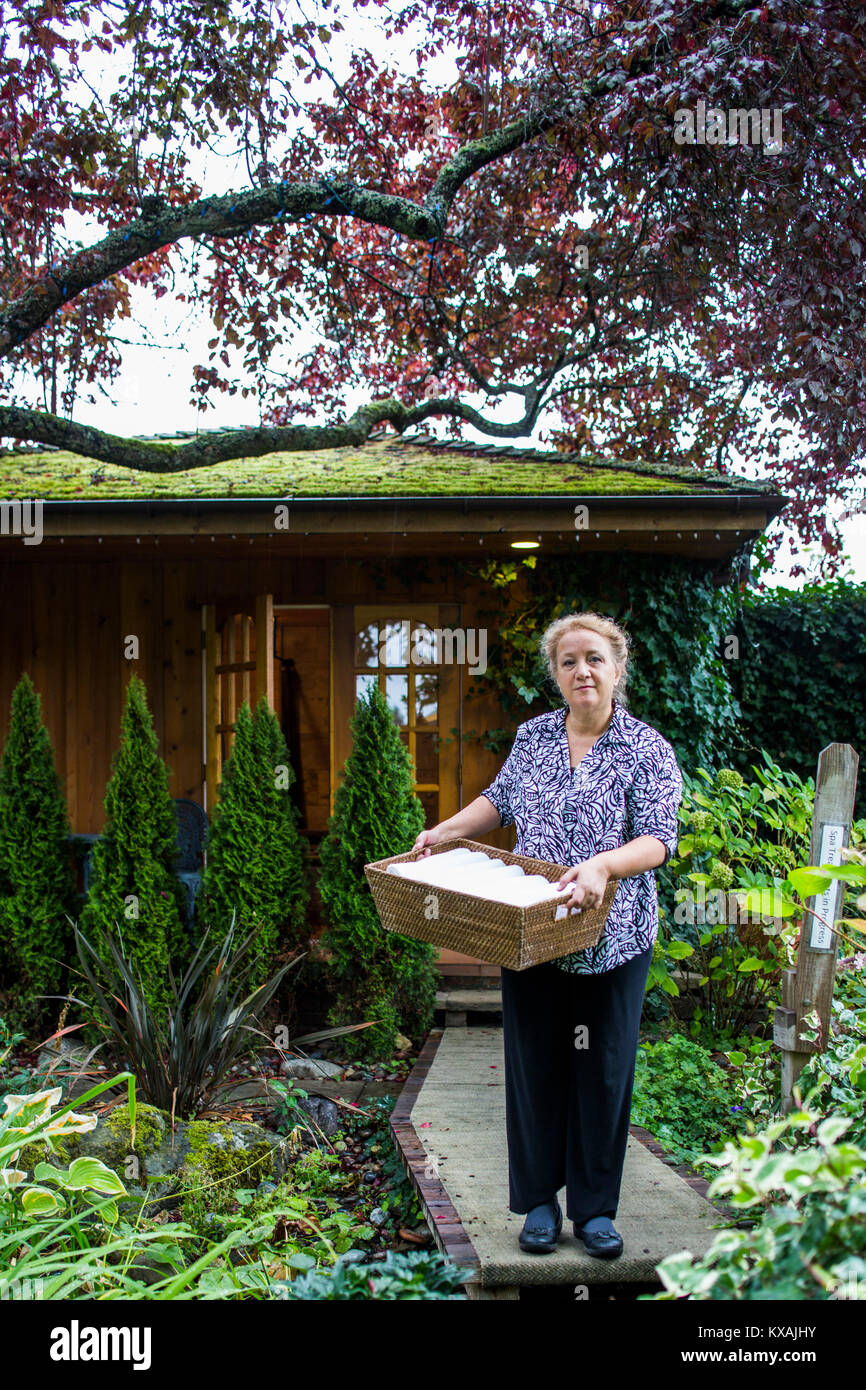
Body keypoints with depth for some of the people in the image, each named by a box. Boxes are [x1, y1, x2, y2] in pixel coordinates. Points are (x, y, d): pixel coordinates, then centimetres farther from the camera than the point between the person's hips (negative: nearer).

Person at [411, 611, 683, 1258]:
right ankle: (539, 1201, 25)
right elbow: (500, 799, 21)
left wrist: (603, 864, -32)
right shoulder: (533, 736, 6)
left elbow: (659, 840, -15)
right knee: (535, 1065, 9)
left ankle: (595, 1208, 23)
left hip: (611, 941, -3)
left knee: (604, 1070, 7)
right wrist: (445, 830, 10)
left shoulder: (646, 748, -7)